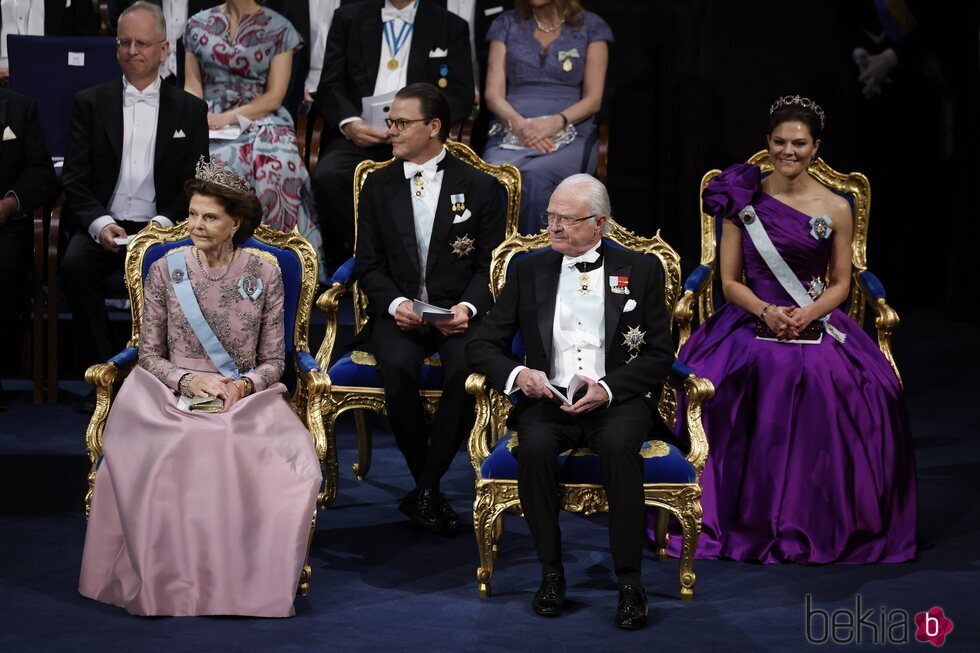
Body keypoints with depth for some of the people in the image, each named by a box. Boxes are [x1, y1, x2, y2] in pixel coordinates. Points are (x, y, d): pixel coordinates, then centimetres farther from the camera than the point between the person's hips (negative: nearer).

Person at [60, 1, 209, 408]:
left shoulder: (190, 110, 11)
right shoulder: (90, 103, 11)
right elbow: (75, 180, 4)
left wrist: (164, 223, -13)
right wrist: (100, 224, -15)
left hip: (161, 227, -1)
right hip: (102, 225, 1)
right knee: (75, 264, -32)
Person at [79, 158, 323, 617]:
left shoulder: (263, 275, 6)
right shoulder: (165, 271, 5)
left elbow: (274, 360, 7)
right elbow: (149, 354, 5)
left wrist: (246, 385, -15)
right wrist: (188, 380, -14)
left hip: (246, 401, 1)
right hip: (173, 398, -1)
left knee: (297, 464, -32)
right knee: (179, 462, -36)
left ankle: (254, 588, -19)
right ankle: (173, 590, -23)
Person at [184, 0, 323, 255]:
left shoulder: (279, 29, 8)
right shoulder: (198, 25, 16)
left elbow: (274, 97, 1)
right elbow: (193, 86, 13)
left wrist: (228, 117, -12)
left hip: (261, 119, -1)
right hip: (210, 120, 1)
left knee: (278, 166, -36)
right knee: (221, 163, -36)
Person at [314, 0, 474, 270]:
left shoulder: (451, 27, 16)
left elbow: (461, 95, 7)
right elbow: (330, 86, 10)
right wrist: (349, 123, -13)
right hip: (359, 135, 1)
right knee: (329, 176, -32)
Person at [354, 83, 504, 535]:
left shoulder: (479, 187, 7)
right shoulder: (378, 186, 13)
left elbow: (490, 266, 4)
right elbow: (368, 264, 9)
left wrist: (467, 308, -15)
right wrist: (395, 303, -11)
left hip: (458, 312, -1)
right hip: (399, 311, 1)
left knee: (468, 367, -34)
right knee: (398, 365, -33)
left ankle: (426, 487, -21)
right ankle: (428, 488, -17)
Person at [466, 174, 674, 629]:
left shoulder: (640, 271, 10)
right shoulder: (528, 272, 14)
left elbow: (660, 355, 5)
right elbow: (482, 347, 12)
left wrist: (608, 389, -13)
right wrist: (516, 374, -10)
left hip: (616, 401, -1)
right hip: (548, 401, 2)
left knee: (619, 445, -35)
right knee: (534, 446, -32)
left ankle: (629, 579, -28)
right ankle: (551, 572, -19)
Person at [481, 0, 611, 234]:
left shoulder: (591, 27, 12)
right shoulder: (506, 24, 17)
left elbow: (593, 99, 5)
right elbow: (493, 94, 9)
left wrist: (556, 122, -14)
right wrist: (519, 123, -13)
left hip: (571, 136, -1)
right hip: (511, 133, 2)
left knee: (534, 175, -37)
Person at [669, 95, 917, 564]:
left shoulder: (836, 210, 6)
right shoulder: (744, 201, 6)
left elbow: (840, 283, 8)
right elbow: (730, 281, 5)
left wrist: (808, 314, -12)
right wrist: (766, 312, -14)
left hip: (816, 323, 0)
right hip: (751, 321, 0)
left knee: (831, 378, -32)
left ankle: (817, 526, -19)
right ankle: (746, 521, -23)